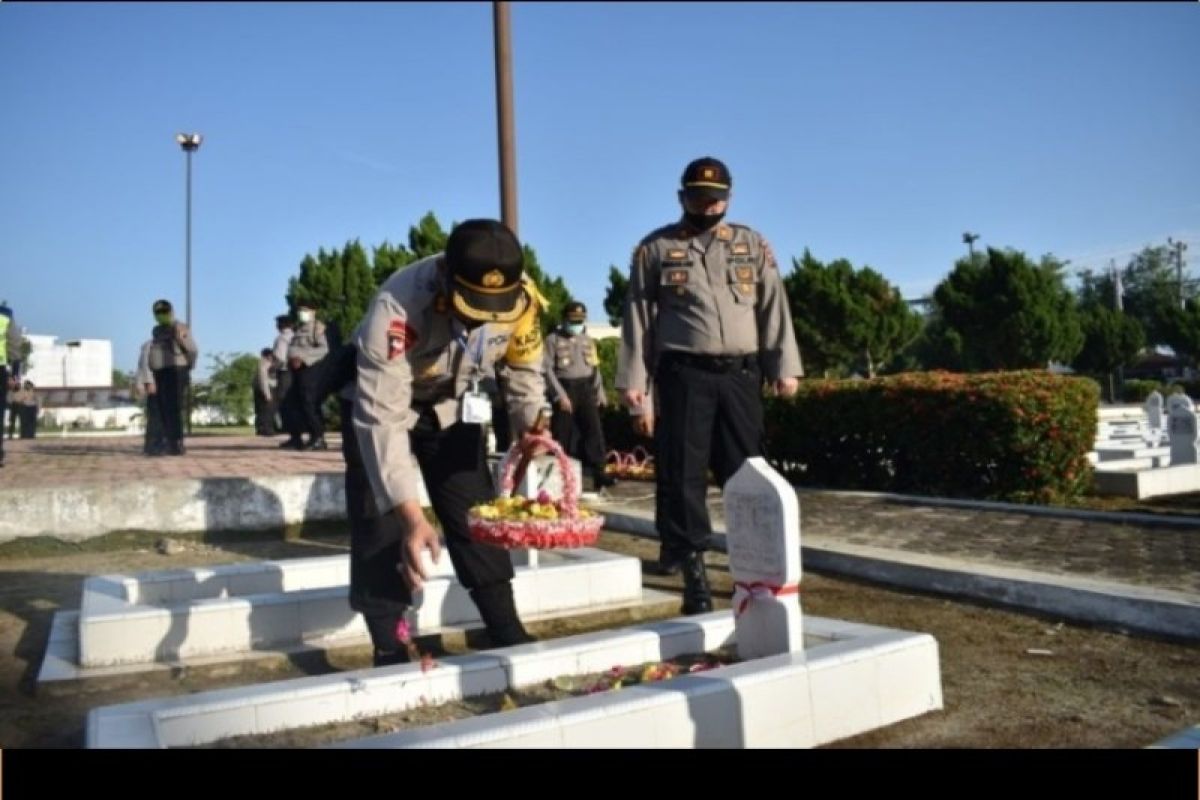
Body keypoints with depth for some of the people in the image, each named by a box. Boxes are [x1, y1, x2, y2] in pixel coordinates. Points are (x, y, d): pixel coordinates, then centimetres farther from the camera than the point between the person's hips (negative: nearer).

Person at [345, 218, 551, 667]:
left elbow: (524, 367, -5)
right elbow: (382, 418, -39)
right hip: (377, 401, -3)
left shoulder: (521, 296, -26)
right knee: (381, 526, -9)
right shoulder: (397, 307, -40)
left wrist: (529, 423, -23)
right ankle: (389, 653, 3)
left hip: (449, 405, 4)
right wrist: (411, 514, -44)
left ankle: (507, 634, 16)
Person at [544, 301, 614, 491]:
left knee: (594, 430, -6)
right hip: (564, 389, -4)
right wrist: (560, 394, -13)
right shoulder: (553, 339, 0)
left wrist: (600, 393, 11)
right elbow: (548, 369, -6)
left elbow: (595, 368, 19)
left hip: (586, 389, 4)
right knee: (562, 434, -1)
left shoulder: (588, 340, 17)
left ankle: (598, 472, -7)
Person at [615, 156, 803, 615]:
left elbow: (773, 307, 9)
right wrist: (636, 390, -2)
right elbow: (638, 320, 3)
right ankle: (693, 573, 8)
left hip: (741, 375, 2)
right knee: (682, 475, -1)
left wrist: (784, 367, -3)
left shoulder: (753, 245, 13)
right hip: (682, 376, -2)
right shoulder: (654, 249, 6)